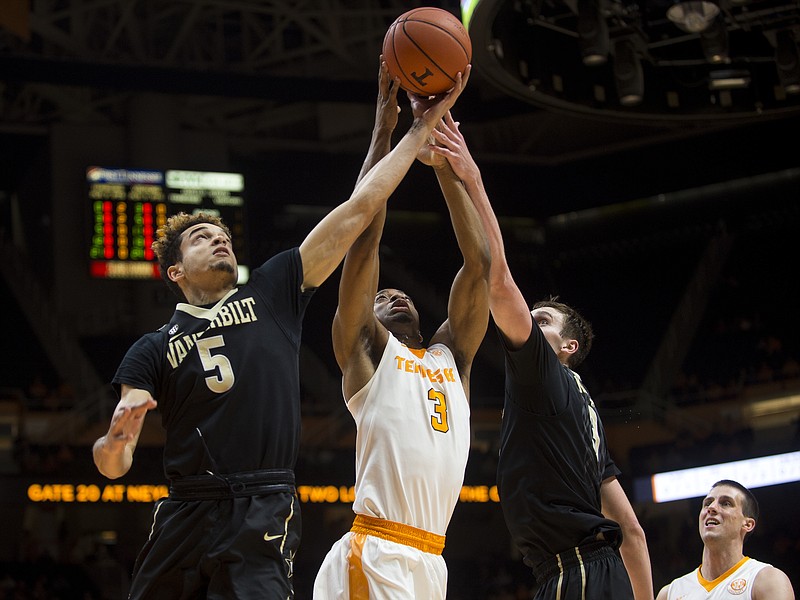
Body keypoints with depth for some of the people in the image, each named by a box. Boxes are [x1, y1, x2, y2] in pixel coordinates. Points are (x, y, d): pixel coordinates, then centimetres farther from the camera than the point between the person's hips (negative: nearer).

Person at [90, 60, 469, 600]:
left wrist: (424, 123, 6)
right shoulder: (154, 350, 13)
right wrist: (115, 439, -19)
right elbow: (113, 466, 6)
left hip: (262, 517, -2)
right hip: (185, 515, 2)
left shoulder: (274, 292, 13)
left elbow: (359, 209, 9)